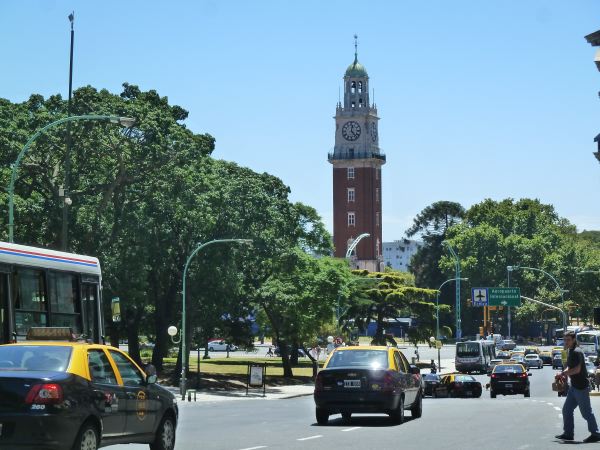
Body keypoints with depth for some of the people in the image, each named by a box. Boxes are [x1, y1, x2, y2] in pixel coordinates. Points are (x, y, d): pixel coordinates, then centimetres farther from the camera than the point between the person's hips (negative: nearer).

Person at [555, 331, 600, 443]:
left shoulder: (577, 352, -17)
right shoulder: (571, 352, 13)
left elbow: (577, 369, -24)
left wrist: (563, 373, -15)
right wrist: (564, 373, 3)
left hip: (581, 387, -10)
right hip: (574, 386, 10)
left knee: (586, 412, -2)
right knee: (567, 410, 10)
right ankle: (568, 433, 14)